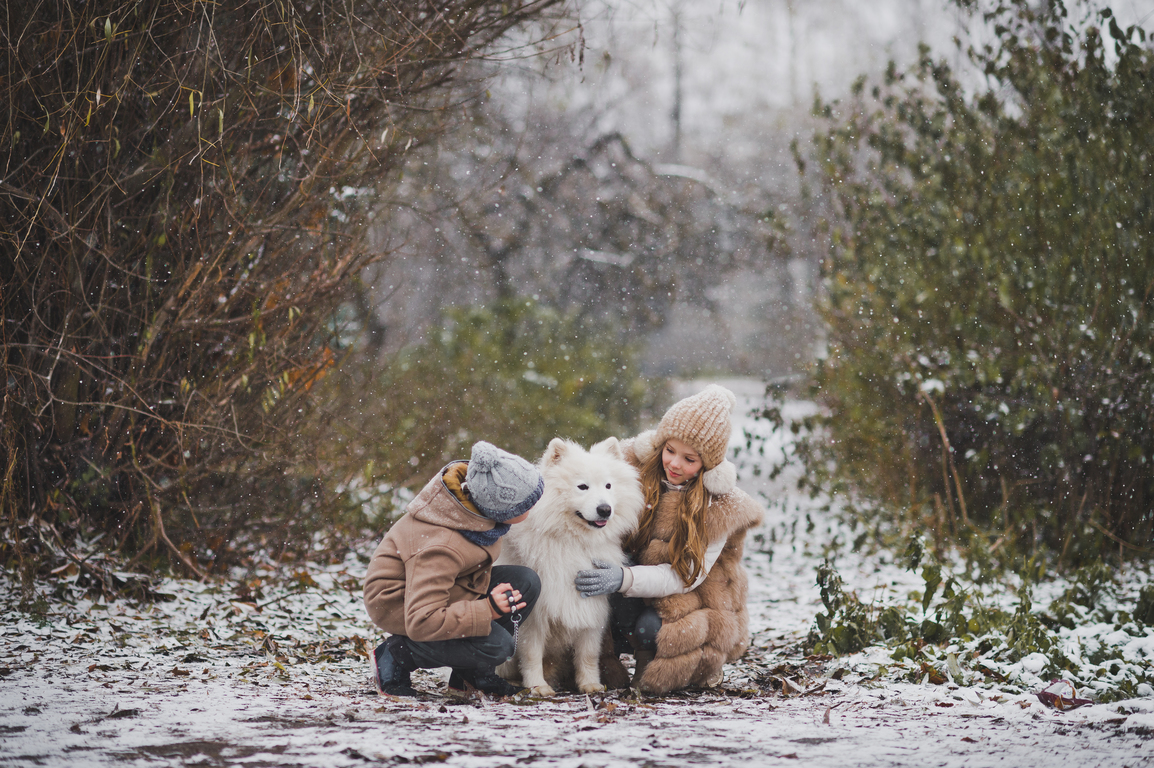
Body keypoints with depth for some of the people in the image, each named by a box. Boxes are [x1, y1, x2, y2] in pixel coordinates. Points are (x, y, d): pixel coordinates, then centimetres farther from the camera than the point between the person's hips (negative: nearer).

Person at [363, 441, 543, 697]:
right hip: (402, 606, -9)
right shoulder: (440, 546, -38)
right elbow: (420, 622, -39)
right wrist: (486, 610, -39)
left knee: (526, 583, -9)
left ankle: (474, 673, 6)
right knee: (496, 645, -26)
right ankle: (396, 656, -7)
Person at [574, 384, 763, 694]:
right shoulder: (638, 465, -9)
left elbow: (685, 576, -19)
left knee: (651, 628, -34)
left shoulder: (720, 505, -14)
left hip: (692, 599, -2)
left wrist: (624, 579, -36)